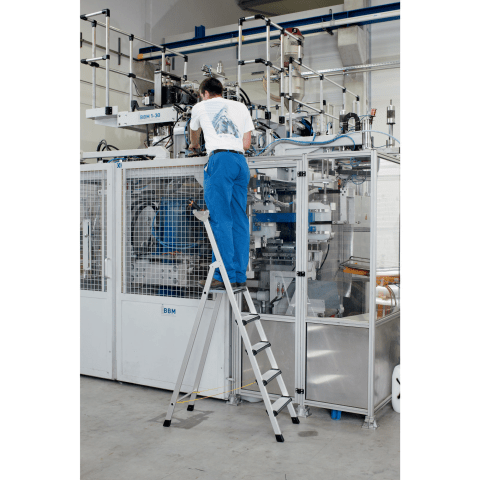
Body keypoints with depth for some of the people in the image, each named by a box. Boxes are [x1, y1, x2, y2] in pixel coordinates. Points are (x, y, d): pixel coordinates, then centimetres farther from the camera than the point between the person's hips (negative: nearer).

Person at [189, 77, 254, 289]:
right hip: (241, 161, 5)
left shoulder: (201, 107, 18)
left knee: (220, 220, -9)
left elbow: (193, 133, 37)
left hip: (219, 159, -5)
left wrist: (195, 145, 60)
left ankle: (226, 275, -15)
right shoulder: (241, 107, 25)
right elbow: (246, 144, 19)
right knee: (239, 220, 4)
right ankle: (240, 276, 3)